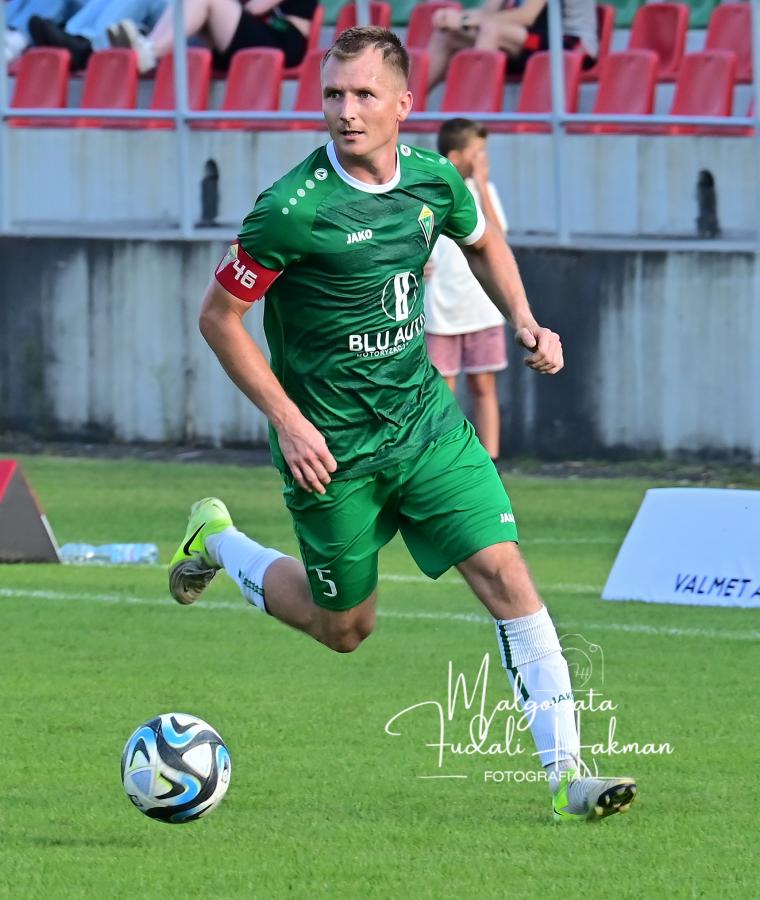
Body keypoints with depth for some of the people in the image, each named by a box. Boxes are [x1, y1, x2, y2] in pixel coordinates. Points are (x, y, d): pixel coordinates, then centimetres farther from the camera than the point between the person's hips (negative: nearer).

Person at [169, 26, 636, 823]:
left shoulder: (434, 180, -5)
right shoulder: (292, 210, -22)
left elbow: (482, 240, 19)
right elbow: (218, 318, -12)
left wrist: (524, 323, 4)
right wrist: (287, 420, -16)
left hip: (423, 416, 4)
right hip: (331, 444, -4)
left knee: (505, 572, -10)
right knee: (343, 626, 12)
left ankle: (565, 773, -9)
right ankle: (216, 543, 39)